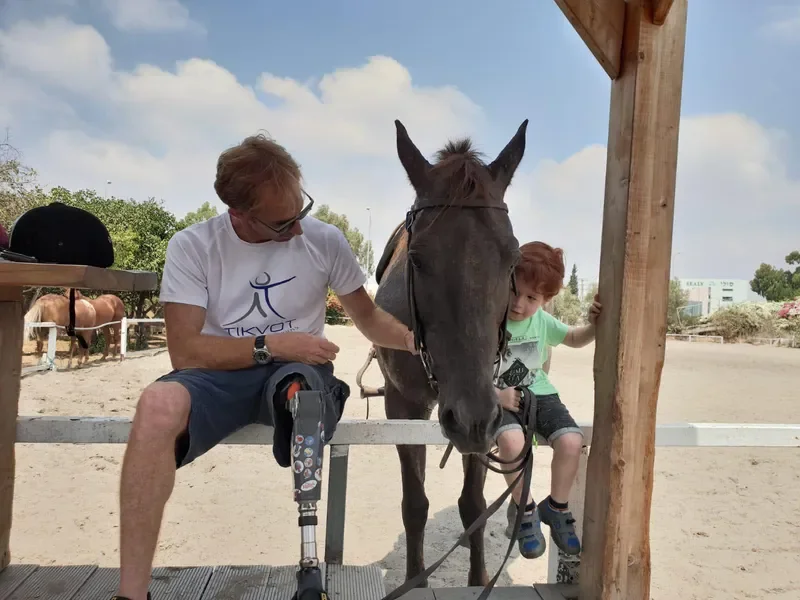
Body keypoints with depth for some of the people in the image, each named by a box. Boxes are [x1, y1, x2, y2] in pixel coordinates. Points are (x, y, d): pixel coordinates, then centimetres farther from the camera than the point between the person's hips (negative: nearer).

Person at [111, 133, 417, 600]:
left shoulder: (326, 239, -1)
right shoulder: (192, 246, -5)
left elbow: (368, 318, 10)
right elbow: (185, 351, -10)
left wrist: (411, 338, -9)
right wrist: (270, 344, -20)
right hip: (220, 373, 0)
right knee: (159, 403, -34)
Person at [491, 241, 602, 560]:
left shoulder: (543, 321, 1)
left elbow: (575, 339, 19)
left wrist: (594, 325, -2)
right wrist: (495, 394, -21)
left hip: (539, 394, 5)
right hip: (498, 398, -4)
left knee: (571, 440, -20)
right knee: (512, 440, -35)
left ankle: (556, 507, 8)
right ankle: (523, 508, -6)